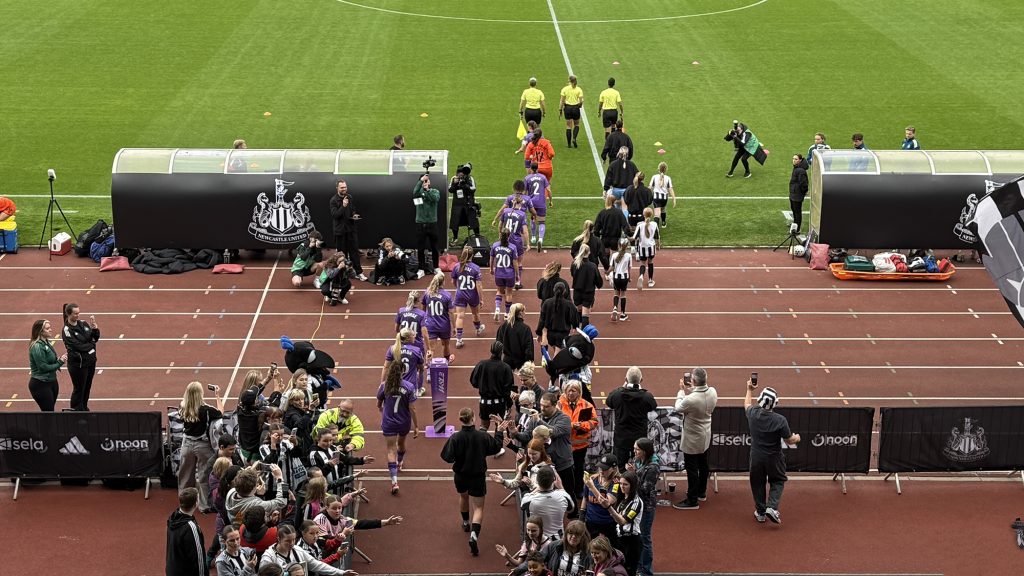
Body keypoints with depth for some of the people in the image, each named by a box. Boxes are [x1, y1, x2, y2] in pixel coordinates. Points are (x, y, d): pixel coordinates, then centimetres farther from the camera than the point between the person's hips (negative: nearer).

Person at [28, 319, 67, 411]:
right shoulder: (37, 347, -20)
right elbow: (43, 367, -22)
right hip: (40, 384, -9)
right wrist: (60, 362, -15)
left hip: (51, 382, 9)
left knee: (50, 411, 14)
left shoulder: (46, 343, 7)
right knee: (48, 412, -5)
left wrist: (60, 359, -5)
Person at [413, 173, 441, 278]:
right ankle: (421, 269, 11)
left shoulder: (435, 191, 4)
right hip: (420, 223, 0)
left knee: (434, 247, 9)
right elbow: (414, 193, -22)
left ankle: (435, 268, 22)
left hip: (432, 223, 0)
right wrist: (420, 181, -23)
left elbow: (436, 198, -18)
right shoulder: (419, 191, 3)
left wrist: (427, 190, -21)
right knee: (420, 248, 2)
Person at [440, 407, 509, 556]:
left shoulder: (455, 437, -19)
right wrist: (500, 432, 17)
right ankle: (474, 534, -21)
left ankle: (466, 523, 52)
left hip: (460, 475, 1)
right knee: (478, 508, 3)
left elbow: (447, 457, -20)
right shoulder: (483, 435, -17)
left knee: (463, 497, 33)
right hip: (478, 476, -1)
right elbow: (496, 447, 0)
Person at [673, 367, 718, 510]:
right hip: (706, 437, 7)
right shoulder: (712, 392, -14)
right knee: (703, 465, 23)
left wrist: (682, 390, -3)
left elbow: (678, 408, -13)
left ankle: (692, 500, 15)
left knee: (692, 469, 6)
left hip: (692, 439, -7)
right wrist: (692, 390, 0)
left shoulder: (691, 399, -35)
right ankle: (701, 492, 41)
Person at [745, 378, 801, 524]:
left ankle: (760, 512, 24)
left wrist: (749, 390, 27)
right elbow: (790, 441, -13)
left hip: (756, 456, 3)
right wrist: (797, 438, 11)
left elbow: (747, 404, 12)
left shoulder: (753, 414, -15)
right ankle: (772, 507, 0)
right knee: (777, 481, 18)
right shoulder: (780, 420, -23)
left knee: (758, 483, 18)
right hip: (774, 457, -2)